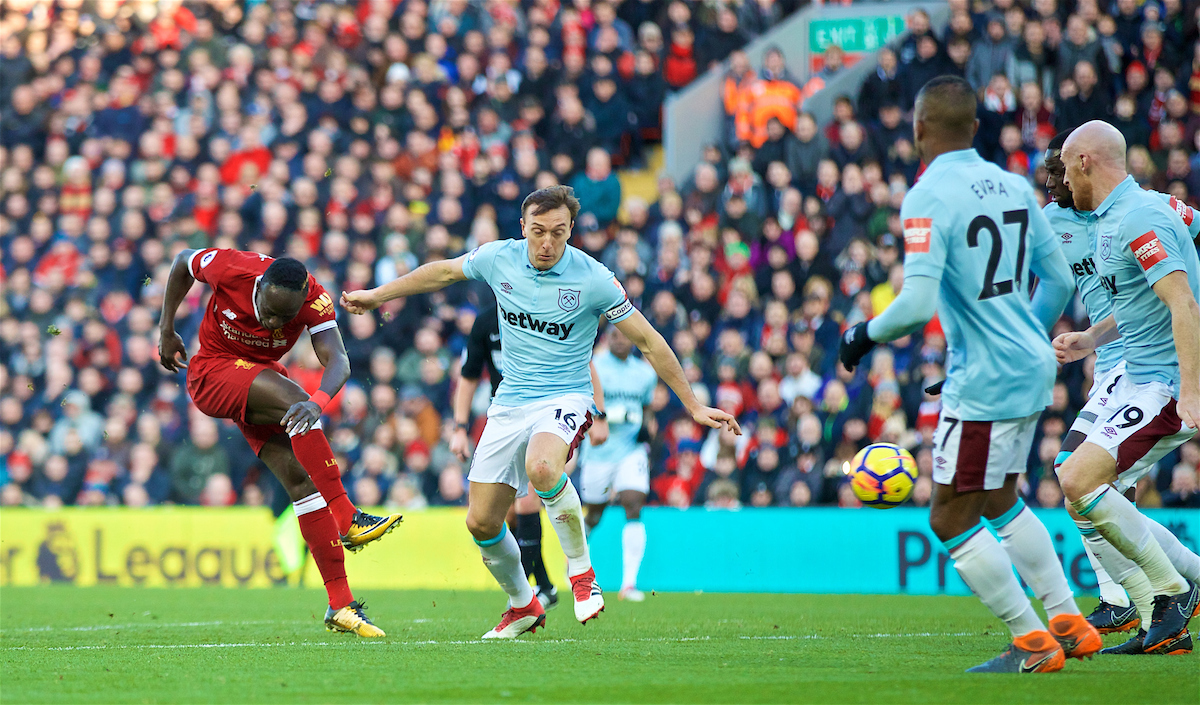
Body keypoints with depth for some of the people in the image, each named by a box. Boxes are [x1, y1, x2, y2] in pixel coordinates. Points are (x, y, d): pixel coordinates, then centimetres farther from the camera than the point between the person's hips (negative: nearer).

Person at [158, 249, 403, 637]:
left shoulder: (314, 300, -23)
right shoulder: (232, 270, -26)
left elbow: (338, 361, -35)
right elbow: (183, 261, -4)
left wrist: (318, 402, -56)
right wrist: (166, 330, 1)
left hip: (262, 378, 3)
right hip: (212, 375, -3)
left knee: (300, 478, -10)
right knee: (293, 400, -31)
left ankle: (340, 606, -8)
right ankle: (347, 519, -32)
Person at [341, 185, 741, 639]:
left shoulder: (593, 279, -13)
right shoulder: (497, 259, -3)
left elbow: (648, 341, -5)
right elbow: (443, 272, 18)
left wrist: (693, 406, -4)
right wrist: (377, 295, 27)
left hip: (565, 399, -5)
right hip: (510, 404, 5)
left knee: (541, 469, -38)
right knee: (481, 522, 1)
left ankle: (581, 569, -17)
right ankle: (522, 606, 28)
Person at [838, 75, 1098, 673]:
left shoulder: (928, 198, -16)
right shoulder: (1012, 186, 7)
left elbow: (917, 304, -24)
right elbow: (1059, 280, 14)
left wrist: (863, 336, -7)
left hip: (983, 380, -8)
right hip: (1032, 367, 9)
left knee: (950, 519, 2)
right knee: (999, 501, 25)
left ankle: (1033, 644, 3)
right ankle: (1069, 625, 26)